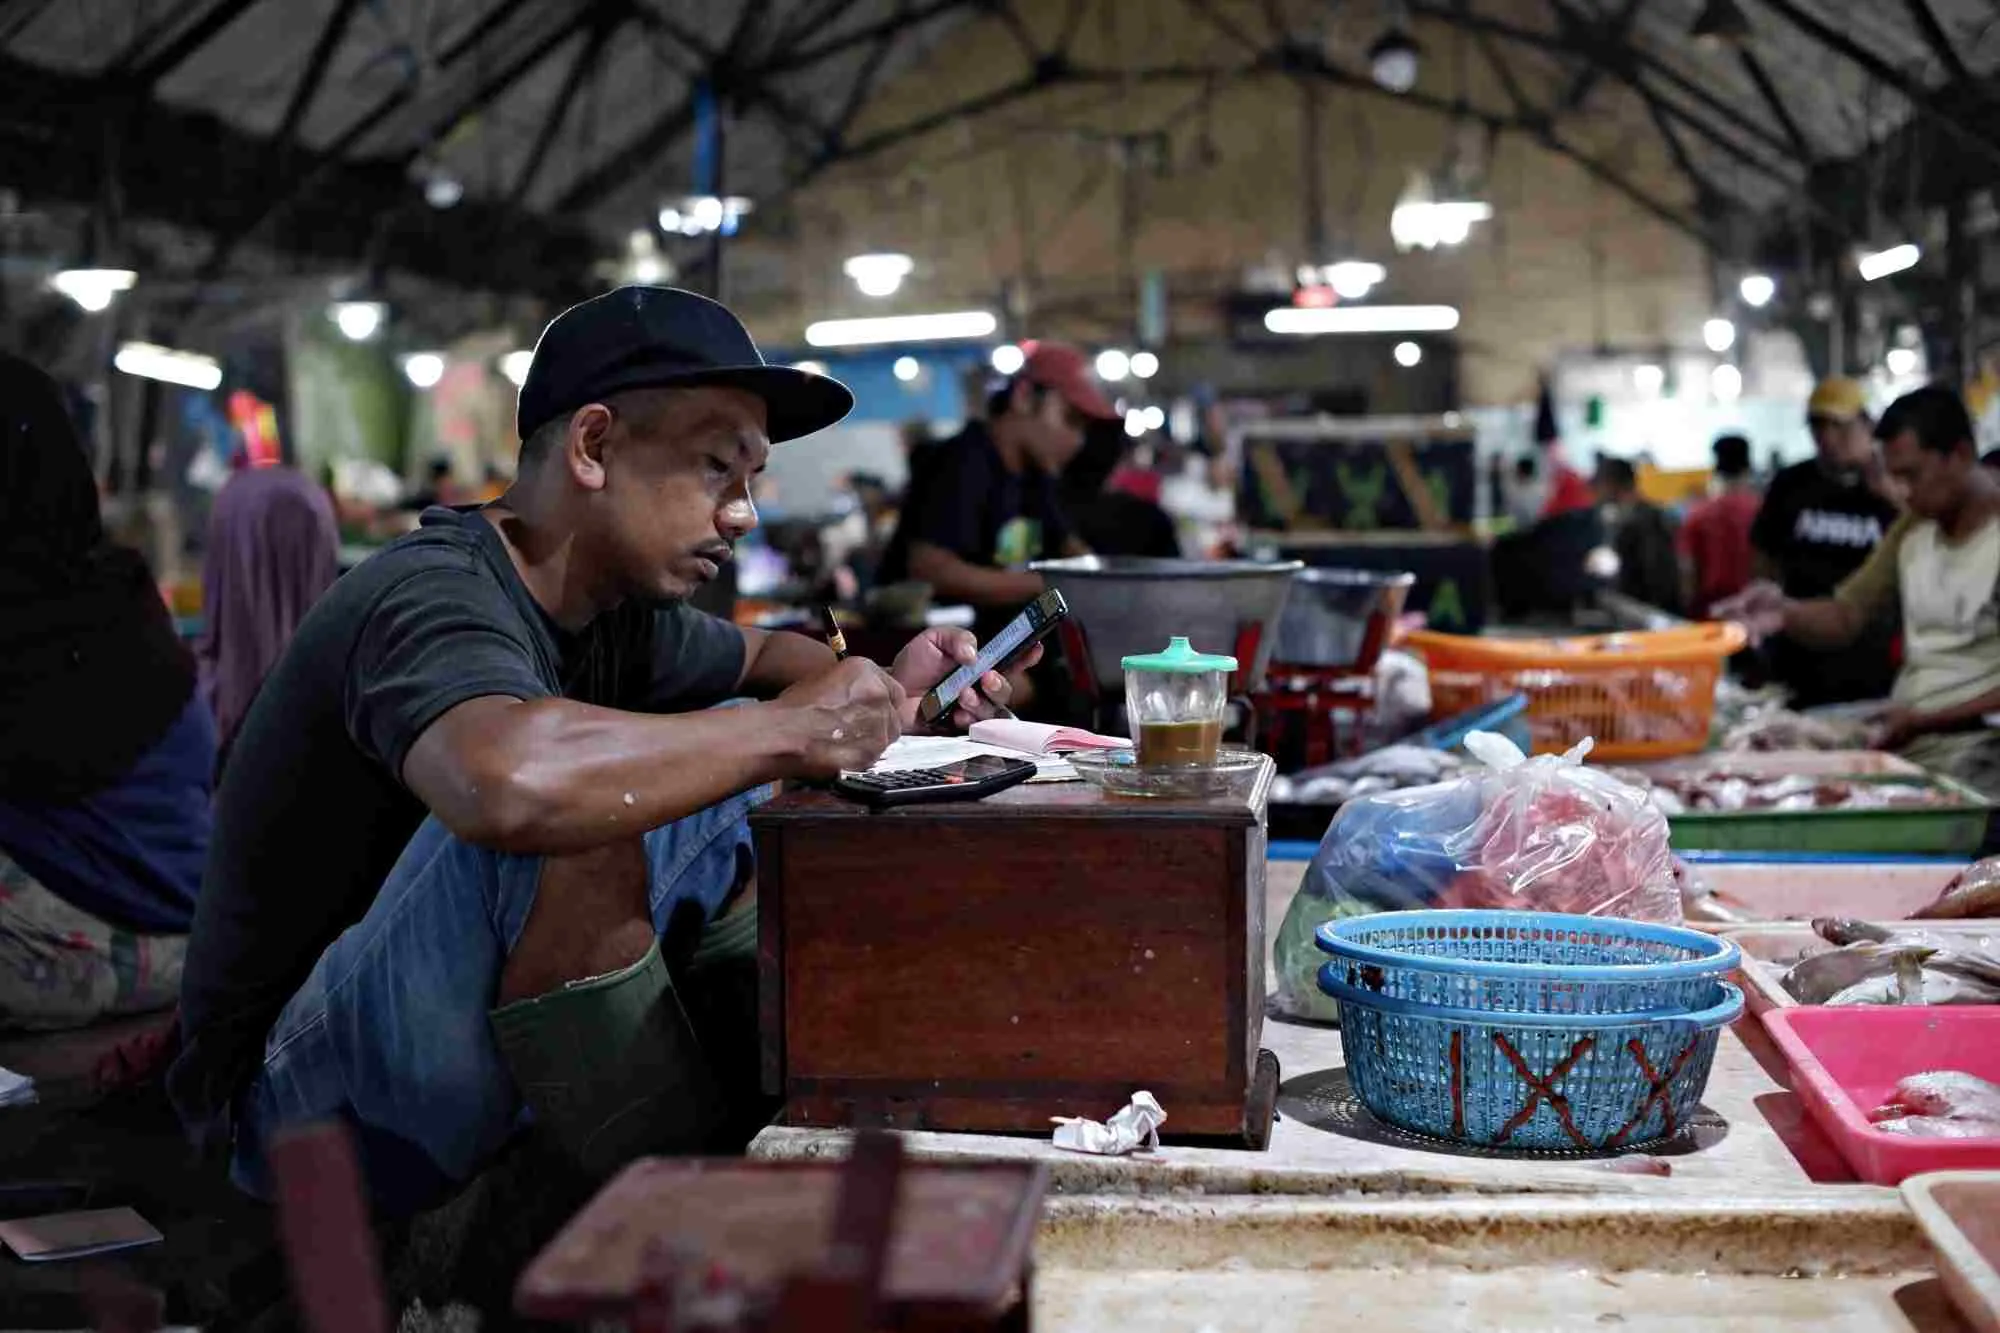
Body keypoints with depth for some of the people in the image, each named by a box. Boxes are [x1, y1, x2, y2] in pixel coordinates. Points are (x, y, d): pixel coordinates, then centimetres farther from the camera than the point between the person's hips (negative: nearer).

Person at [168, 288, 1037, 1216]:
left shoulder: (613, 608, 3)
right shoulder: (434, 594, -24)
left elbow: (763, 653, 25)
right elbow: (509, 780, -49)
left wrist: (874, 696, 0)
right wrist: (790, 730, -33)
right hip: (304, 1097, -9)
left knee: (738, 762, 8)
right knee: (574, 824, -35)